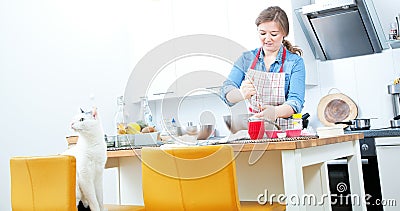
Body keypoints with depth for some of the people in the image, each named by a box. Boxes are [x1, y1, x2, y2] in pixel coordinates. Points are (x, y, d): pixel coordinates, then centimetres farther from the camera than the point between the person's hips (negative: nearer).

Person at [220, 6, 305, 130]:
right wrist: (242, 94, -26)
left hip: (283, 129, -2)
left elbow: (296, 101, -10)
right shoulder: (246, 59, 9)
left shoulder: (295, 62, 2)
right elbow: (226, 91, -3)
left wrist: (275, 112, -32)